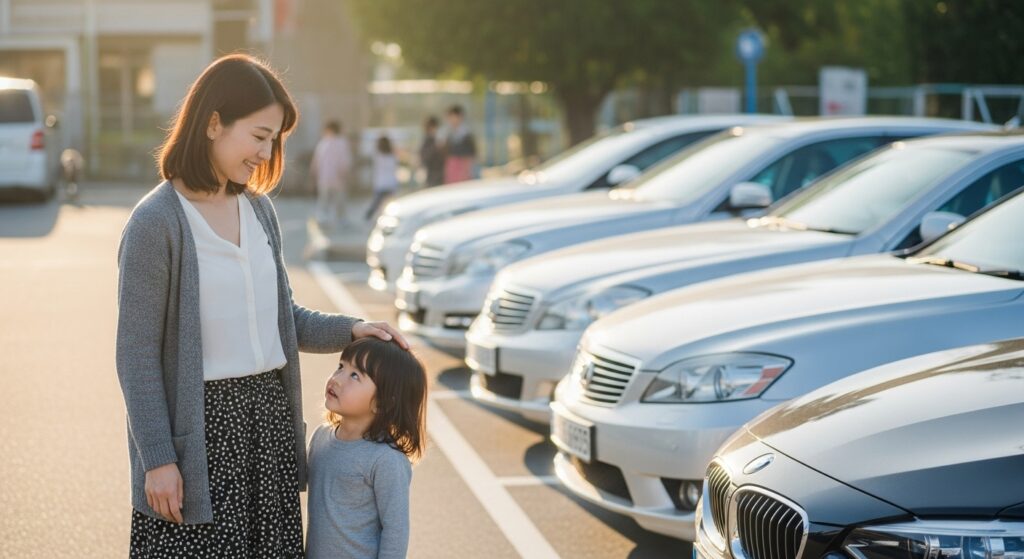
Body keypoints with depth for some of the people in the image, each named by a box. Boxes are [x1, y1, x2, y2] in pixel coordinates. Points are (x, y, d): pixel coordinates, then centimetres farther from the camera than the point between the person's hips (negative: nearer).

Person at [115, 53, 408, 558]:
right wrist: (158, 459, -14)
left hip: (269, 416, 7)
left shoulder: (258, 208, 9)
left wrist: (348, 330, 2)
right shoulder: (156, 223, -12)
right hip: (199, 426, -7)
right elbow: (137, 355, -11)